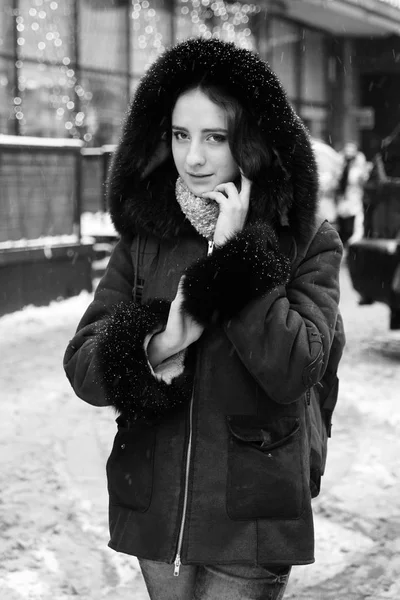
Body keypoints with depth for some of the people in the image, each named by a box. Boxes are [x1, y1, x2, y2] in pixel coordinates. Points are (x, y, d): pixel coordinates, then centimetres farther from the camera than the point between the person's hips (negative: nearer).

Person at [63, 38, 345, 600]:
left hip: (250, 516, -3)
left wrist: (236, 255, -19)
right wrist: (153, 347, -23)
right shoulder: (143, 236, 2)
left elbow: (296, 371, -19)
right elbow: (81, 365, -3)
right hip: (154, 505, 3)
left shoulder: (307, 243, -6)